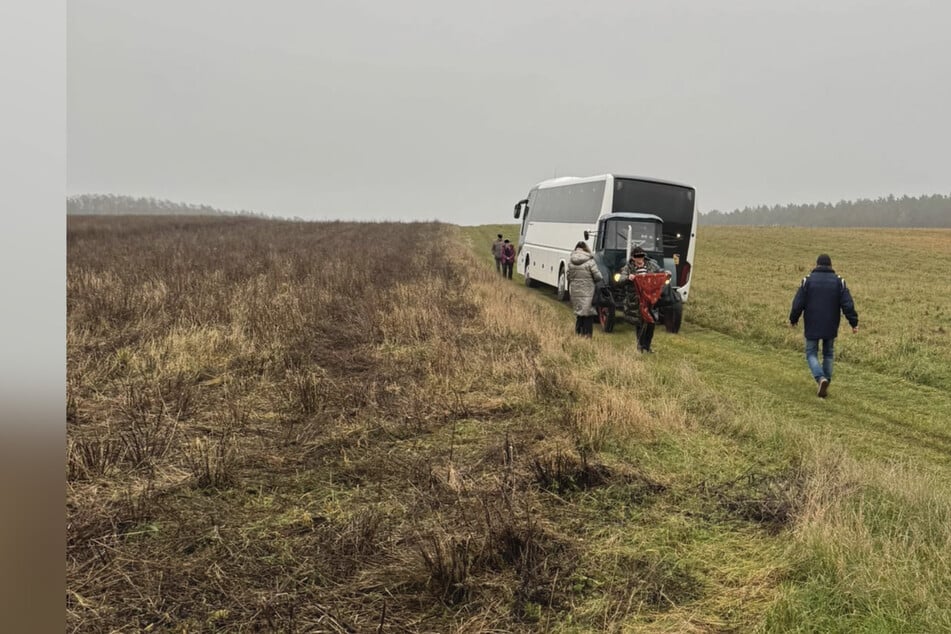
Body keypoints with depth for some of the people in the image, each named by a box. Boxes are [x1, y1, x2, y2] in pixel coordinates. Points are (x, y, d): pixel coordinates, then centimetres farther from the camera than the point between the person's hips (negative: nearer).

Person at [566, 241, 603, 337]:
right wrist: (602, 278, 13)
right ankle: (587, 333, 3)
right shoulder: (589, 261, -10)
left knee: (578, 312, 13)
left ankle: (578, 332, 16)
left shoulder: (570, 260, 1)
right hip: (588, 291, -4)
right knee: (588, 312, 4)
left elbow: (568, 276, 6)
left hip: (575, 291, 4)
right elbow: (598, 276, -9)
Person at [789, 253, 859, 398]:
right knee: (828, 354, 15)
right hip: (830, 327, 2)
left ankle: (821, 378, -18)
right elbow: (848, 305, -5)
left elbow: (798, 303, -6)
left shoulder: (808, 280, -5)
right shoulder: (839, 282, 0)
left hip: (812, 326, -2)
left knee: (811, 354, 7)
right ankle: (825, 386, 13)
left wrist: (793, 319, 8)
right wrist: (854, 323, 3)